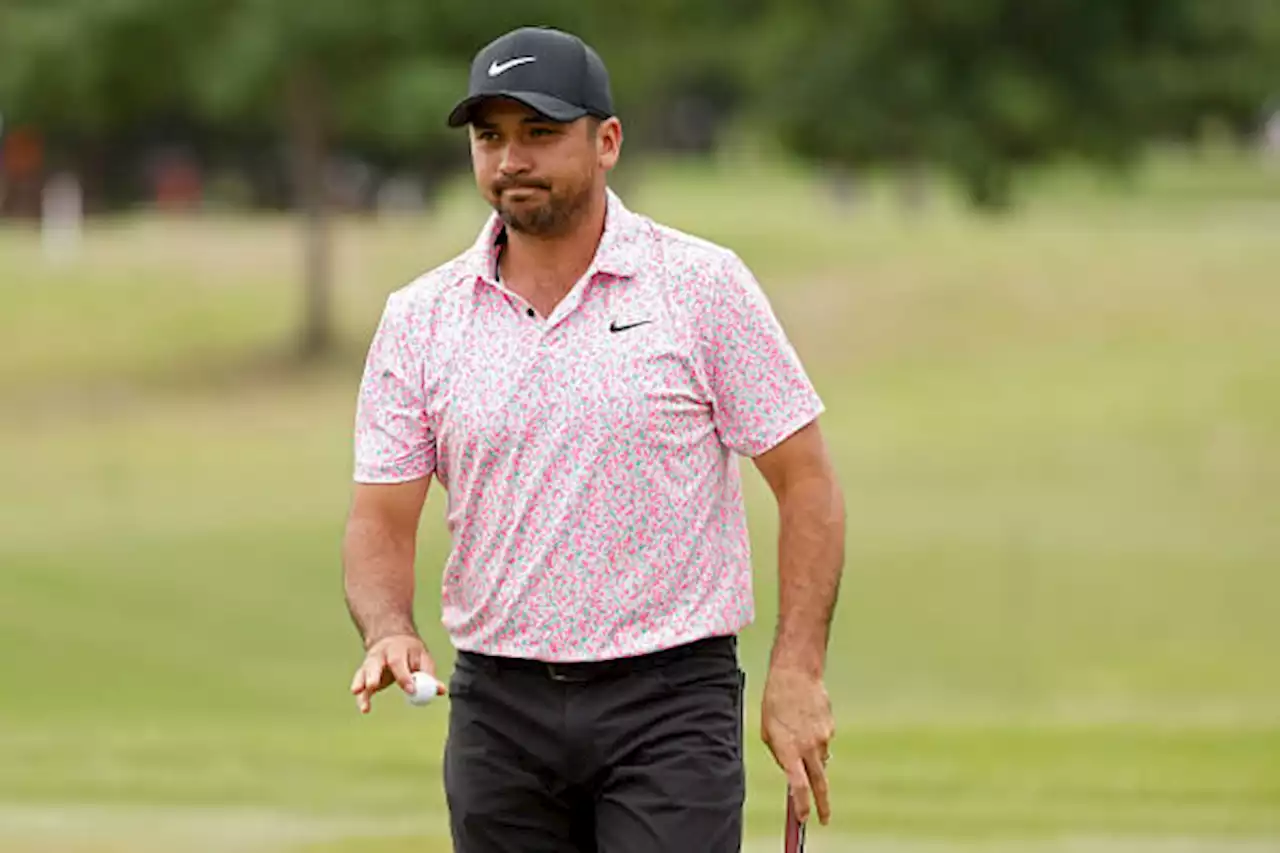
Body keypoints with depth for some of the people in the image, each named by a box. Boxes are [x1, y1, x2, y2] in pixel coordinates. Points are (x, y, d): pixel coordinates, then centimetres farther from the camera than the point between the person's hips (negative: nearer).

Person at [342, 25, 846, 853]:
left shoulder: (706, 286, -4)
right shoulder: (419, 318, 5)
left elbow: (806, 482, -2)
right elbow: (381, 521, 6)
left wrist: (798, 671, -10)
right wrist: (388, 630, -15)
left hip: (670, 700, -4)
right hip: (498, 707, 4)